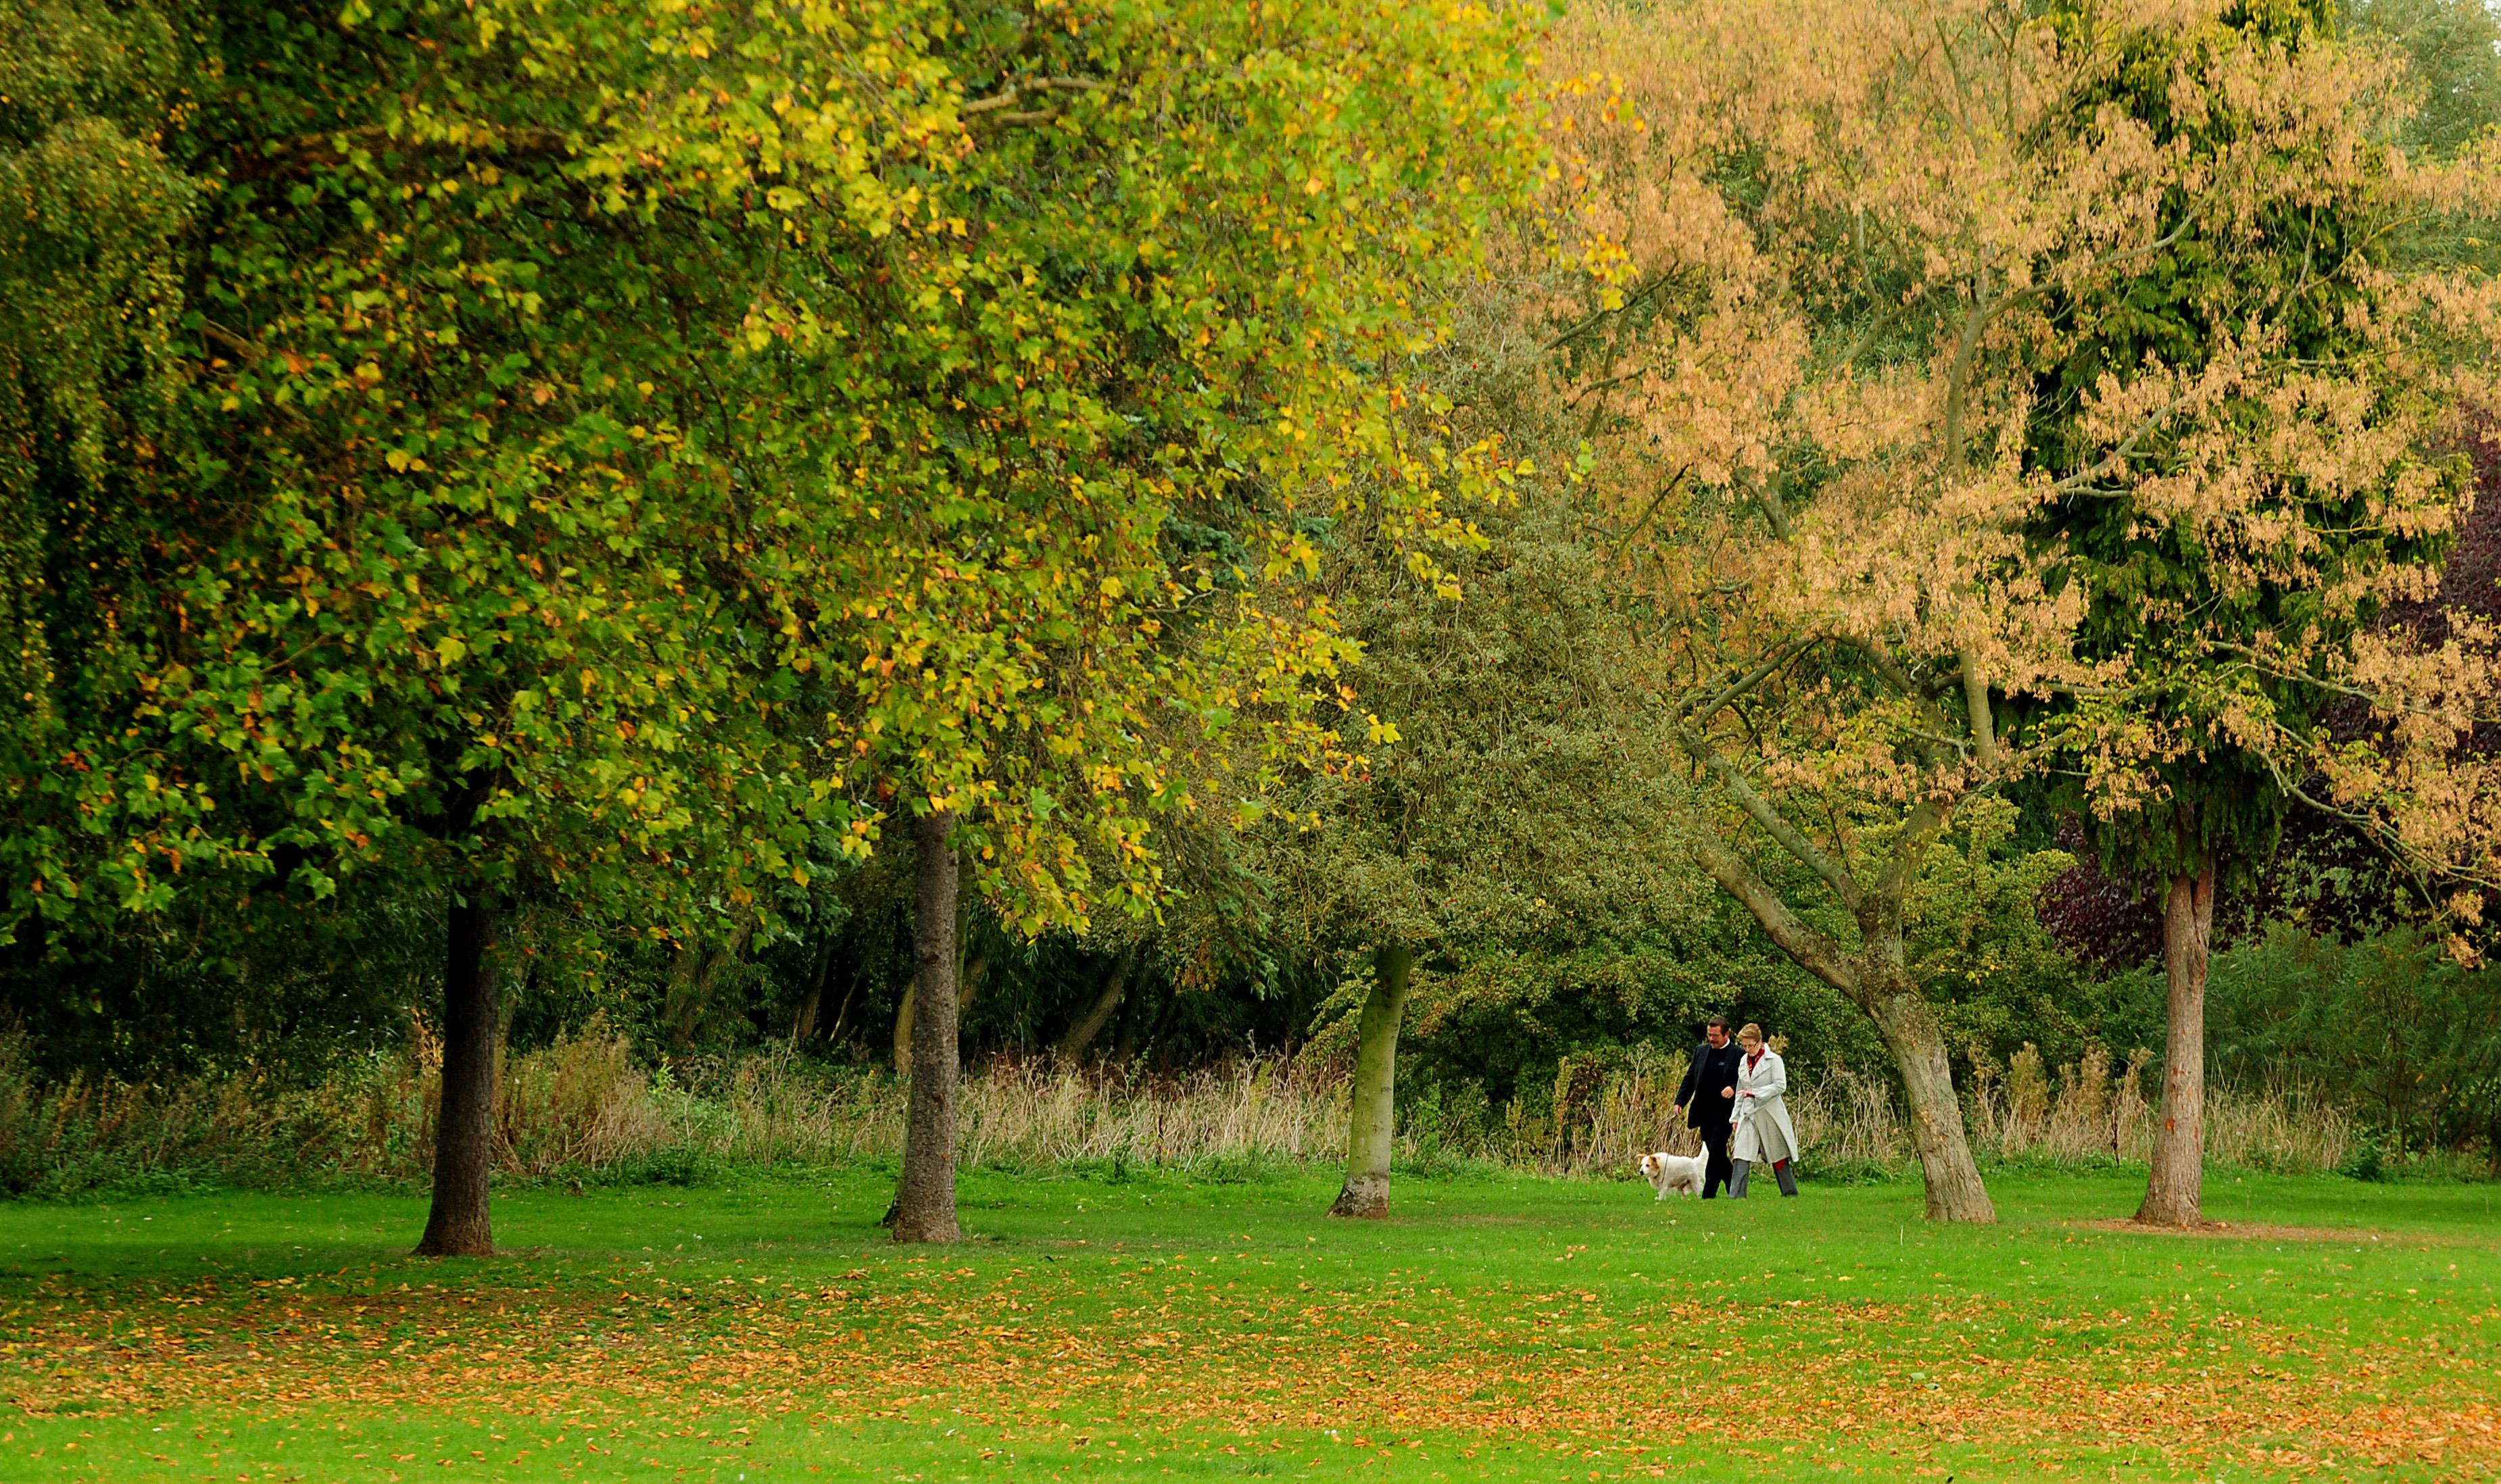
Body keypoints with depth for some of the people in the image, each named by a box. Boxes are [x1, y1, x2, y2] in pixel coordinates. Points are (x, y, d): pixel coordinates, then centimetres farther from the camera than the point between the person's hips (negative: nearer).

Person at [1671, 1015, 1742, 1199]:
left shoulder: (1738, 1055, -5)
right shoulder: (1700, 1051, 11)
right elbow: (1690, 1079, 14)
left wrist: (1734, 1089, -25)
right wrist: (1680, 1101, 4)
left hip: (1724, 1113, -6)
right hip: (1704, 1113, 6)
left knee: (1716, 1153, -11)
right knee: (1717, 1155, 10)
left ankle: (1708, 1195, -4)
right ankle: (1735, 1187, 22)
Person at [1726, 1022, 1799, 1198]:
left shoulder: (1773, 1060, -6)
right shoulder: (1743, 1061, 11)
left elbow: (1781, 1086, -13)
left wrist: (1755, 1092, -18)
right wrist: (1735, 1117, 14)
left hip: (1770, 1113, -4)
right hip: (1748, 1114, 4)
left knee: (1778, 1156, 6)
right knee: (1741, 1156, -10)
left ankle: (1790, 1193, 18)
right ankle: (1736, 1195, -15)